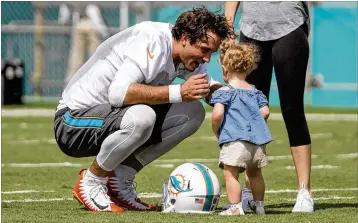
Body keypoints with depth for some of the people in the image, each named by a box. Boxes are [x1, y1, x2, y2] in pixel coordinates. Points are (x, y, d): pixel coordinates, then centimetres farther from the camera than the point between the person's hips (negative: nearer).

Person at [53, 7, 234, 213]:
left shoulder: (186, 54, 1)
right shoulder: (153, 41, -25)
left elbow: (207, 86, 16)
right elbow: (119, 92, -37)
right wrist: (178, 92, -37)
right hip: (74, 121, -9)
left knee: (193, 112, -5)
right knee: (140, 117, -37)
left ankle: (120, 180, 1)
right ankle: (91, 182, -12)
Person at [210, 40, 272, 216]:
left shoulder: (224, 92, -2)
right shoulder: (255, 92, 17)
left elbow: (217, 114, -14)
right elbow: (265, 111, 11)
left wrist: (216, 130, 2)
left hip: (234, 140, -7)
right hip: (258, 139, 7)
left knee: (230, 173, -6)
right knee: (255, 173, 20)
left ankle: (235, 207, -13)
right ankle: (259, 205, 26)